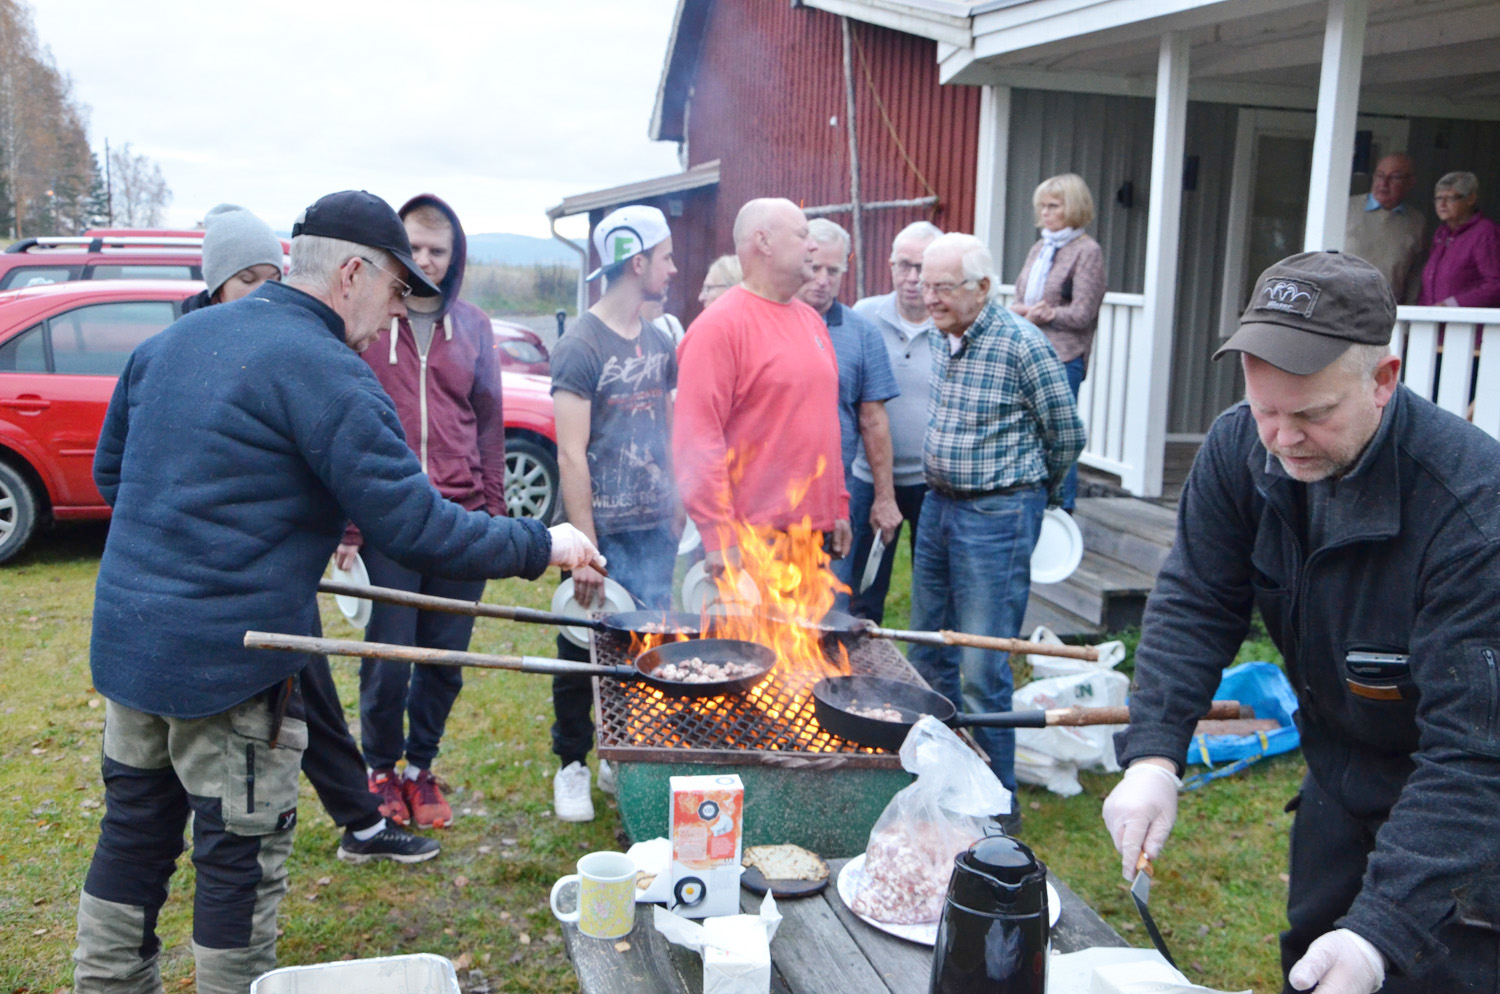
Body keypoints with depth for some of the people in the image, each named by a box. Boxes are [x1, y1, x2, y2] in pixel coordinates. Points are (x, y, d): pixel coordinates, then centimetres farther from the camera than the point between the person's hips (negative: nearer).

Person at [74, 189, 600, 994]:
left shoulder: (173, 341, 9)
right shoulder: (324, 371, -17)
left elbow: (111, 471, 18)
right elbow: (417, 528, -19)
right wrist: (539, 547, -8)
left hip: (125, 640, 8)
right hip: (229, 658, -8)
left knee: (133, 835, 21)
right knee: (242, 857, 7)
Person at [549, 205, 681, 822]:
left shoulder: (659, 342, 11)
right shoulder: (581, 347, -10)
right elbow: (571, 456, -14)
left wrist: (676, 508, 11)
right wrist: (586, 550, -17)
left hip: (655, 532, 6)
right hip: (603, 533, -5)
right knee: (584, 654, 5)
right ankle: (572, 766, 22)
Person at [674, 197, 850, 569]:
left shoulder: (811, 320, 14)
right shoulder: (719, 326, -11)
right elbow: (696, 438, -16)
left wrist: (839, 506, 16)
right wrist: (718, 536, -19)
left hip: (816, 533, 8)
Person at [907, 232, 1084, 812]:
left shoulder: (1021, 345, -15)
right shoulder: (941, 340, 8)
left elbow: (1068, 435, -6)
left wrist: (1032, 491, 7)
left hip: (997, 515, -8)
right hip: (937, 505, 8)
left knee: (981, 671, -5)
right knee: (928, 657, 15)